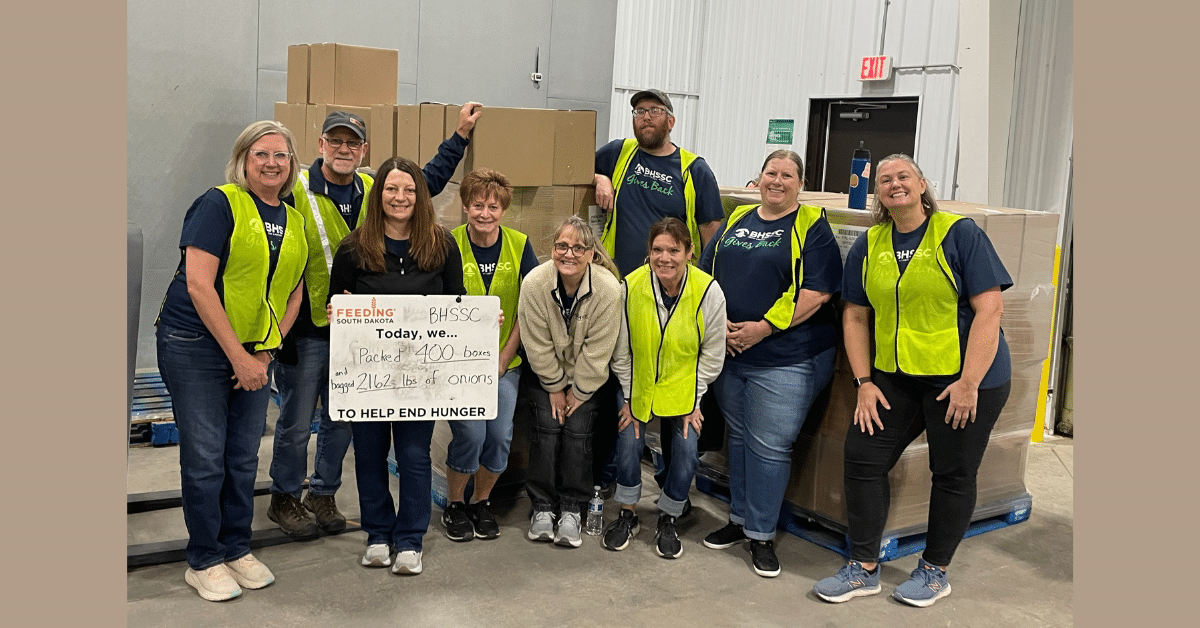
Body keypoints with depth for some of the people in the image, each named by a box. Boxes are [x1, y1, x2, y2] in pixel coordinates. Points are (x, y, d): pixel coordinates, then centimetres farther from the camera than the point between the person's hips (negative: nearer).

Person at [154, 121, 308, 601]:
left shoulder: (294, 220, 9)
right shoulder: (220, 203, -10)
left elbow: (293, 291, 13)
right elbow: (199, 283, -17)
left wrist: (265, 352, 0)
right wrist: (238, 356, -17)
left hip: (254, 351, 6)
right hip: (196, 345, -6)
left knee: (244, 457, 11)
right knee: (205, 457, 0)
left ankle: (237, 548, 27)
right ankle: (203, 561, 15)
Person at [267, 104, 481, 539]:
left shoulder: (375, 190, 5)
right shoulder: (295, 190, -10)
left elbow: (429, 180, 19)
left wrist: (461, 135, 17)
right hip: (306, 329, -5)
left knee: (342, 420, 15)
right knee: (296, 422, 6)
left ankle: (323, 493, 32)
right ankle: (285, 498, 25)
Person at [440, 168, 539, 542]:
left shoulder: (519, 245, -1)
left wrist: (503, 358, -5)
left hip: (505, 361, 2)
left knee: (500, 434, -3)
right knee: (470, 434, -12)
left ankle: (481, 502, 23)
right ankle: (454, 505, 14)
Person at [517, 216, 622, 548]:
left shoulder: (609, 289, -27)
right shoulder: (534, 283, -24)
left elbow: (597, 352, -17)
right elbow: (537, 346, -14)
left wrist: (578, 392, -10)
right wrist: (555, 387, -9)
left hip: (586, 375, 0)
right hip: (547, 372, 1)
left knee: (578, 430, -6)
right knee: (546, 427, -6)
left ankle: (571, 510, 8)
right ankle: (542, 507, 8)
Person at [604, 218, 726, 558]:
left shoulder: (708, 291, -21)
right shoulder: (630, 287, -19)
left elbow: (712, 355, -8)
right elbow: (621, 352, -6)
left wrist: (694, 402, -7)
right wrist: (628, 398, -3)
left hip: (684, 386, 0)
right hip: (640, 385, 1)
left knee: (687, 450, -6)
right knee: (628, 442, -5)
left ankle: (667, 521, 17)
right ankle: (627, 515, 20)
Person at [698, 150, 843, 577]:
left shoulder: (812, 227, -4)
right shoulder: (736, 221, 13)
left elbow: (818, 291, -13)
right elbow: (705, 275, 13)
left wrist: (763, 328, -17)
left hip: (785, 358, -5)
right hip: (729, 352, 6)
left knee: (769, 446, -2)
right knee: (738, 437, 16)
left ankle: (761, 534, 13)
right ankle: (740, 518, 30)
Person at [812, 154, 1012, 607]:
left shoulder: (959, 234, -9)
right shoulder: (868, 245, 5)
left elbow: (989, 308, -13)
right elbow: (856, 316, 8)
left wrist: (969, 382, -18)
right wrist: (864, 382, 0)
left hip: (963, 378, -4)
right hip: (896, 377, 5)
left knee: (953, 474, 7)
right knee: (861, 456, -1)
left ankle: (935, 571, 26)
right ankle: (864, 569, 14)